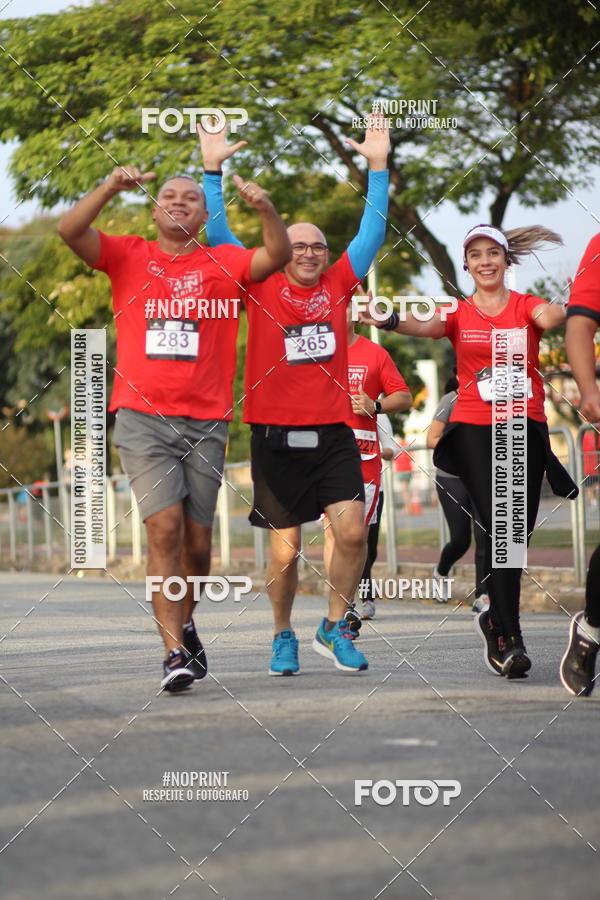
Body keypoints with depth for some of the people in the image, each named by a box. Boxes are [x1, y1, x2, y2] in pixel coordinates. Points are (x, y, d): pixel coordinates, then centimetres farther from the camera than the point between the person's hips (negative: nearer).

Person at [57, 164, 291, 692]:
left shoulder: (222, 264, 9)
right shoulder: (129, 256, 8)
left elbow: (279, 256, -6)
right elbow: (70, 230, -5)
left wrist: (265, 209, -23)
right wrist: (111, 188, -19)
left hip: (206, 421, 2)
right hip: (142, 417, -2)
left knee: (197, 539, 6)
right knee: (165, 528, -14)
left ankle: (184, 623, 33)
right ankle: (175, 652, -14)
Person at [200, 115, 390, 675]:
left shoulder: (338, 285, 8)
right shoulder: (261, 287, 3)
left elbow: (372, 230, 6)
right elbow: (218, 234, 0)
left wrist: (378, 164, 0)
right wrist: (212, 168, -6)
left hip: (332, 433, 2)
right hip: (276, 436, -1)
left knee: (352, 530, -11)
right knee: (284, 550, 3)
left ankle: (334, 628, 8)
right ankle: (283, 637, 23)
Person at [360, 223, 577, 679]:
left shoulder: (525, 305, 5)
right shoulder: (459, 315, 7)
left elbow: (549, 316, -18)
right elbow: (424, 325, -13)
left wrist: (557, 313, -44)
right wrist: (387, 320, -37)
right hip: (475, 428, -1)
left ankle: (496, 618, 27)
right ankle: (509, 638, -14)